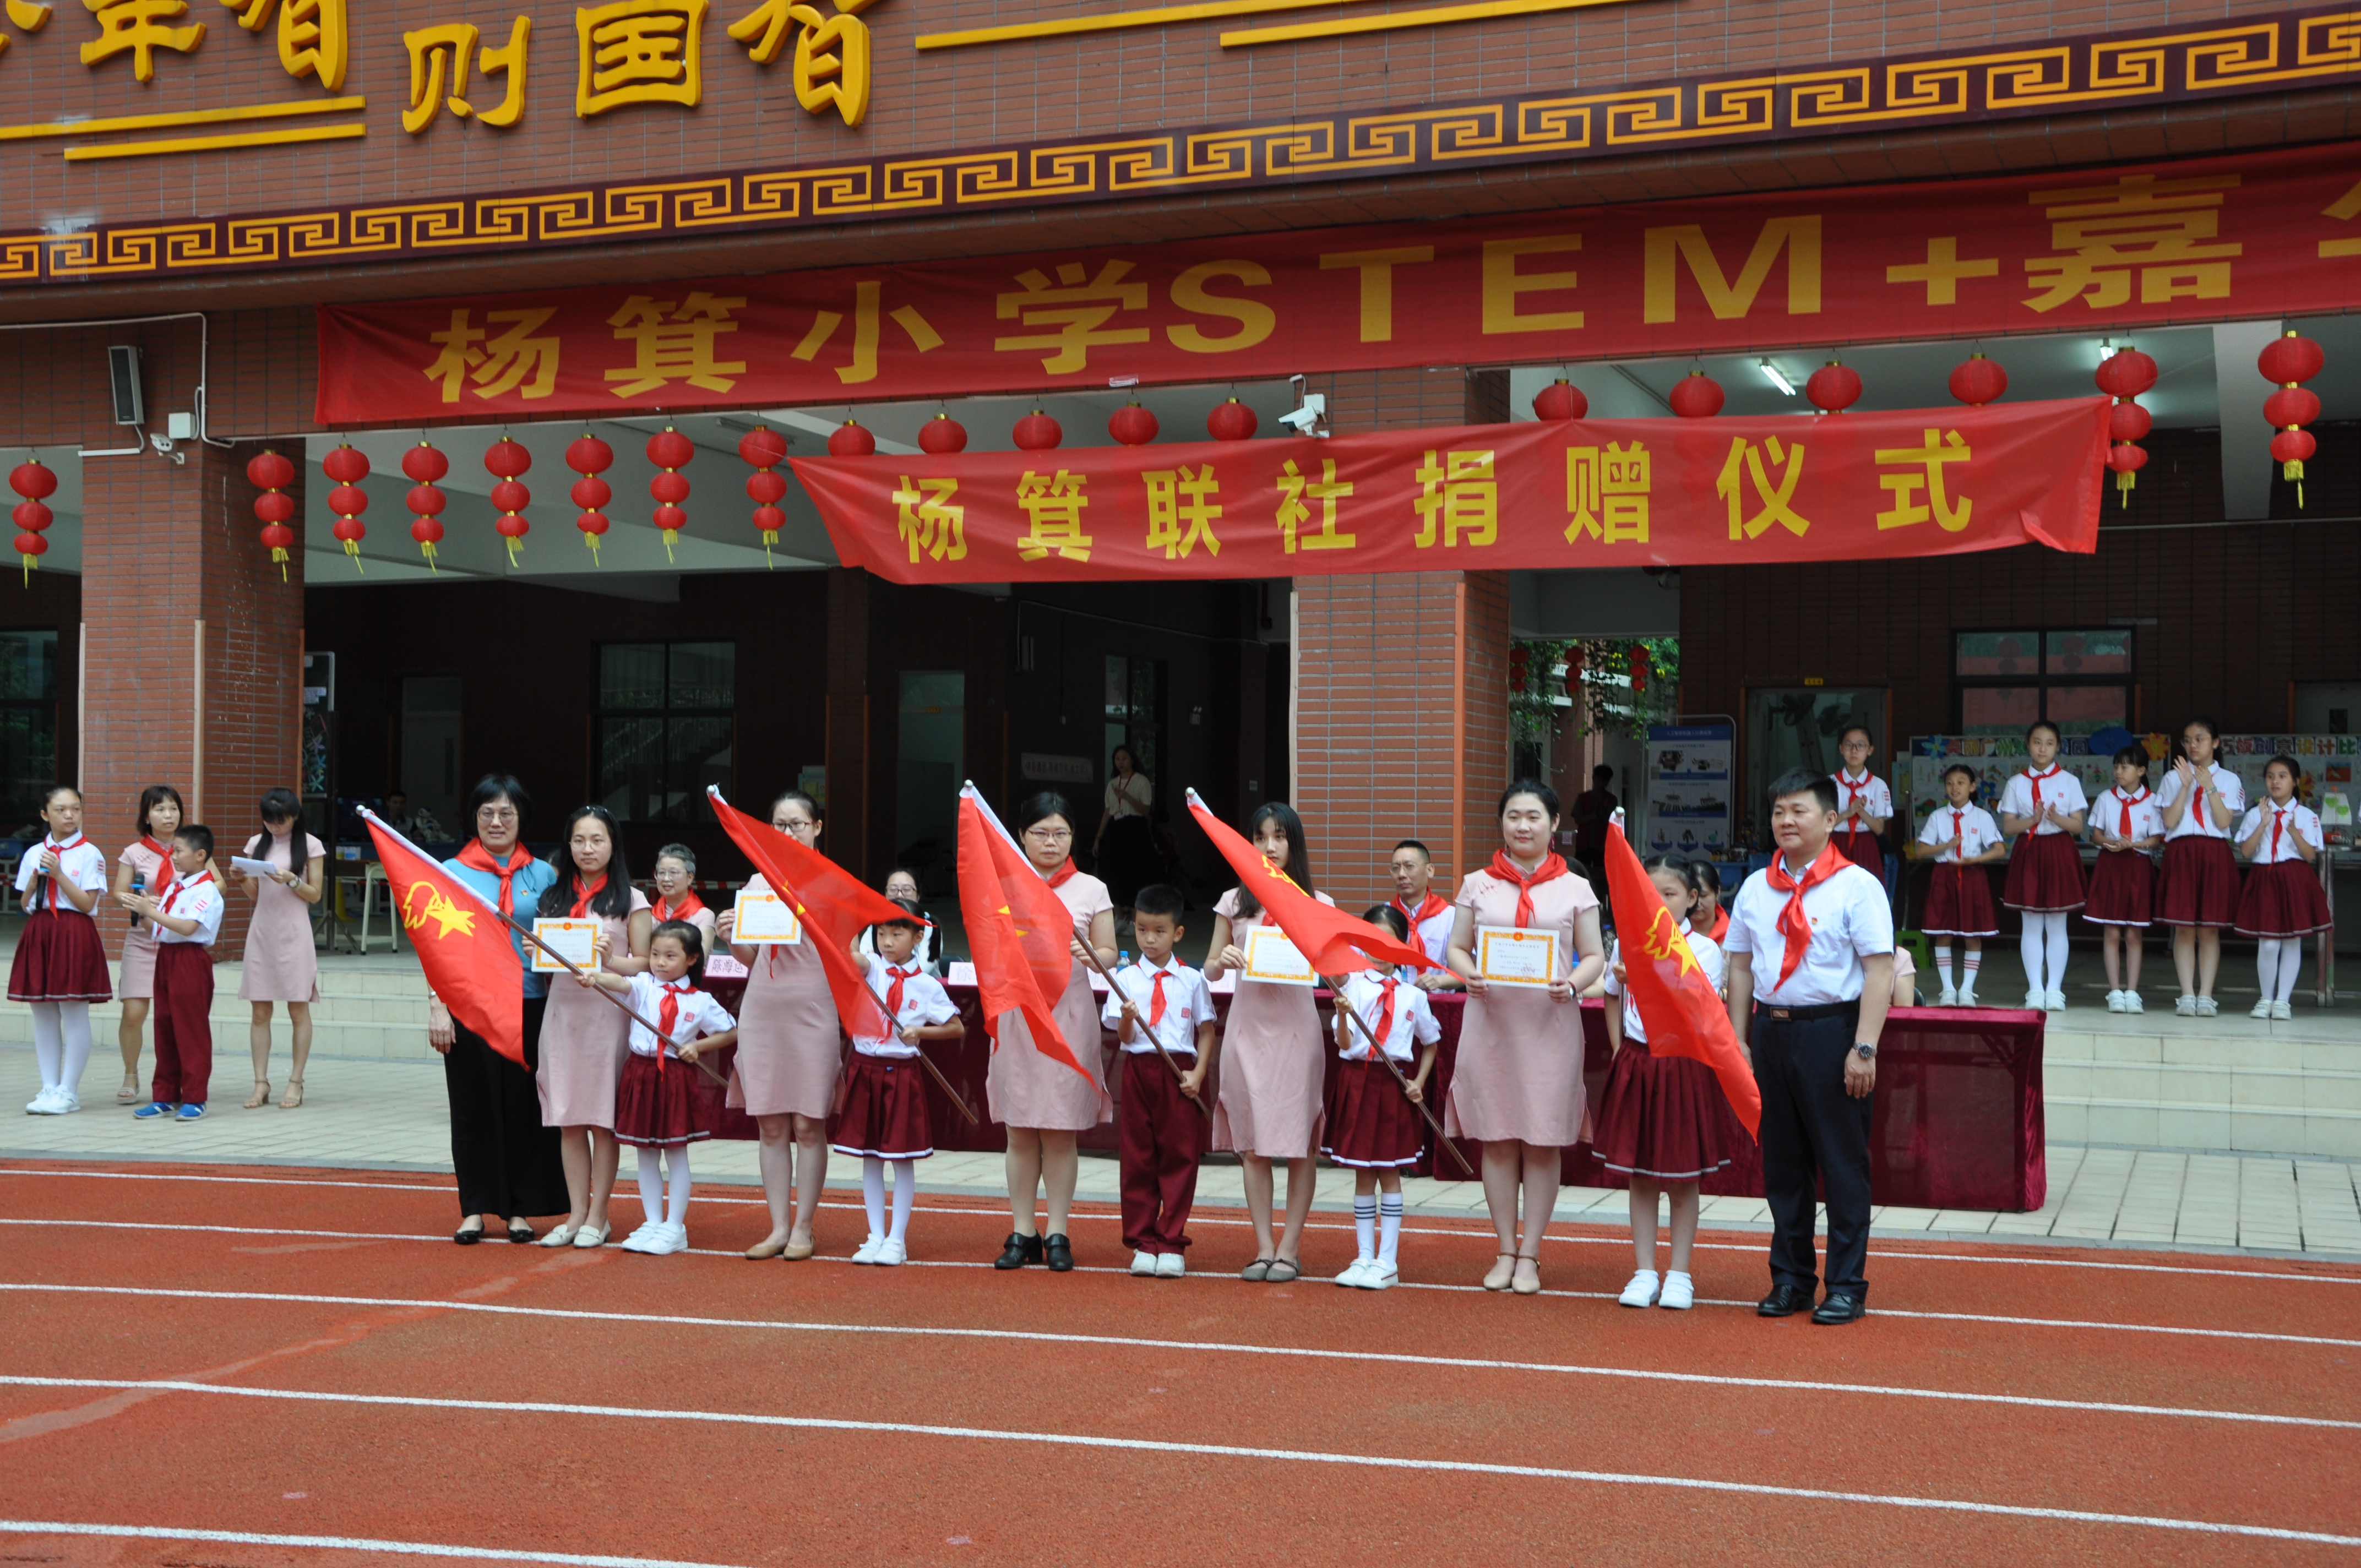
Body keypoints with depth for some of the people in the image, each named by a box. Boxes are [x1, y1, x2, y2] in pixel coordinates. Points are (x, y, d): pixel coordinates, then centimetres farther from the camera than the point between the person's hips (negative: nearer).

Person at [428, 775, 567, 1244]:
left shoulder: (543, 875, 9)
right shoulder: (452, 873, 6)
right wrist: (437, 1006, -5)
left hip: (529, 1006, 1)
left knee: (525, 1105, 2)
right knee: (473, 1106, 3)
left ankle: (520, 1208, 12)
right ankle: (475, 1209, 11)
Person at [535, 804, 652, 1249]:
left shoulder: (631, 901, 3)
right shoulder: (555, 898, 15)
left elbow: (645, 963, 1)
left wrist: (609, 961, -16)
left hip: (608, 1013, -4)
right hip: (562, 1010, 4)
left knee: (603, 1119, -1)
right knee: (568, 1119, 4)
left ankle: (597, 1217, 5)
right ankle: (576, 1213, 12)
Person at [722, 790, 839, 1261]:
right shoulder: (757, 884, 15)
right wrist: (730, 938, -1)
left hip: (812, 1009, -4)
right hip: (761, 1010, 4)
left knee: (808, 1123, -2)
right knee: (769, 1124, 4)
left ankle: (803, 1228, 5)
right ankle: (778, 1226, 10)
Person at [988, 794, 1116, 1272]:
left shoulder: (1091, 890, 5)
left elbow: (1109, 955, 7)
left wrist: (1089, 955, -14)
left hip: (1069, 1014, -1)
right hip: (1016, 1014, 1)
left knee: (1061, 1132, 1)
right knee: (1020, 1131, 4)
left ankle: (1057, 1234, 9)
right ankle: (1023, 1233, 12)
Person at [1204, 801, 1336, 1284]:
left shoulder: (1316, 904, 4)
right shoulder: (1234, 903, 8)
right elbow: (1210, 970, 11)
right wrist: (1222, 962, -11)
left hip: (1295, 1027, -2)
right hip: (1248, 1026, 2)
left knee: (1298, 1141, -1)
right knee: (1253, 1143, 3)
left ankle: (1290, 1247, 7)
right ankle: (1264, 1246, 9)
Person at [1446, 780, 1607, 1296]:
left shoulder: (1575, 889, 6)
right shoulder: (1478, 885, 10)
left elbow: (1595, 955, 6)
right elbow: (1456, 948, 10)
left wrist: (1572, 983, -15)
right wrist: (1468, 974, -11)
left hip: (1550, 1022, -1)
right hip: (1490, 1019, 1)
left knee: (1544, 1140, 1)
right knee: (1497, 1138, 4)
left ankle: (1530, 1255, 10)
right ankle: (1506, 1251, 14)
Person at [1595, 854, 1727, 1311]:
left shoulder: (1704, 949, -6)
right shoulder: (1626, 944, 6)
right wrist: (1619, 1051, 5)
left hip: (1683, 1064, -3)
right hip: (1636, 1063, 3)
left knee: (1682, 1175, 4)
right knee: (1639, 1174, 7)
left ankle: (1679, 1274, 14)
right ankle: (1645, 1272, 16)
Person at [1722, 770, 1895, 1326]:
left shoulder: (1857, 886, -5)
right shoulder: (1755, 888, 10)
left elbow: (1879, 972, -10)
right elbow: (1740, 966, 14)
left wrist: (1864, 1049, -16)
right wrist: (1738, 1040, 7)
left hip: (1832, 1030, -5)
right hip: (1771, 1029, 5)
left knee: (1842, 1160, 1)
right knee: (1781, 1160, 10)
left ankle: (1847, 1286, 10)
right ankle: (1790, 1279, 21)